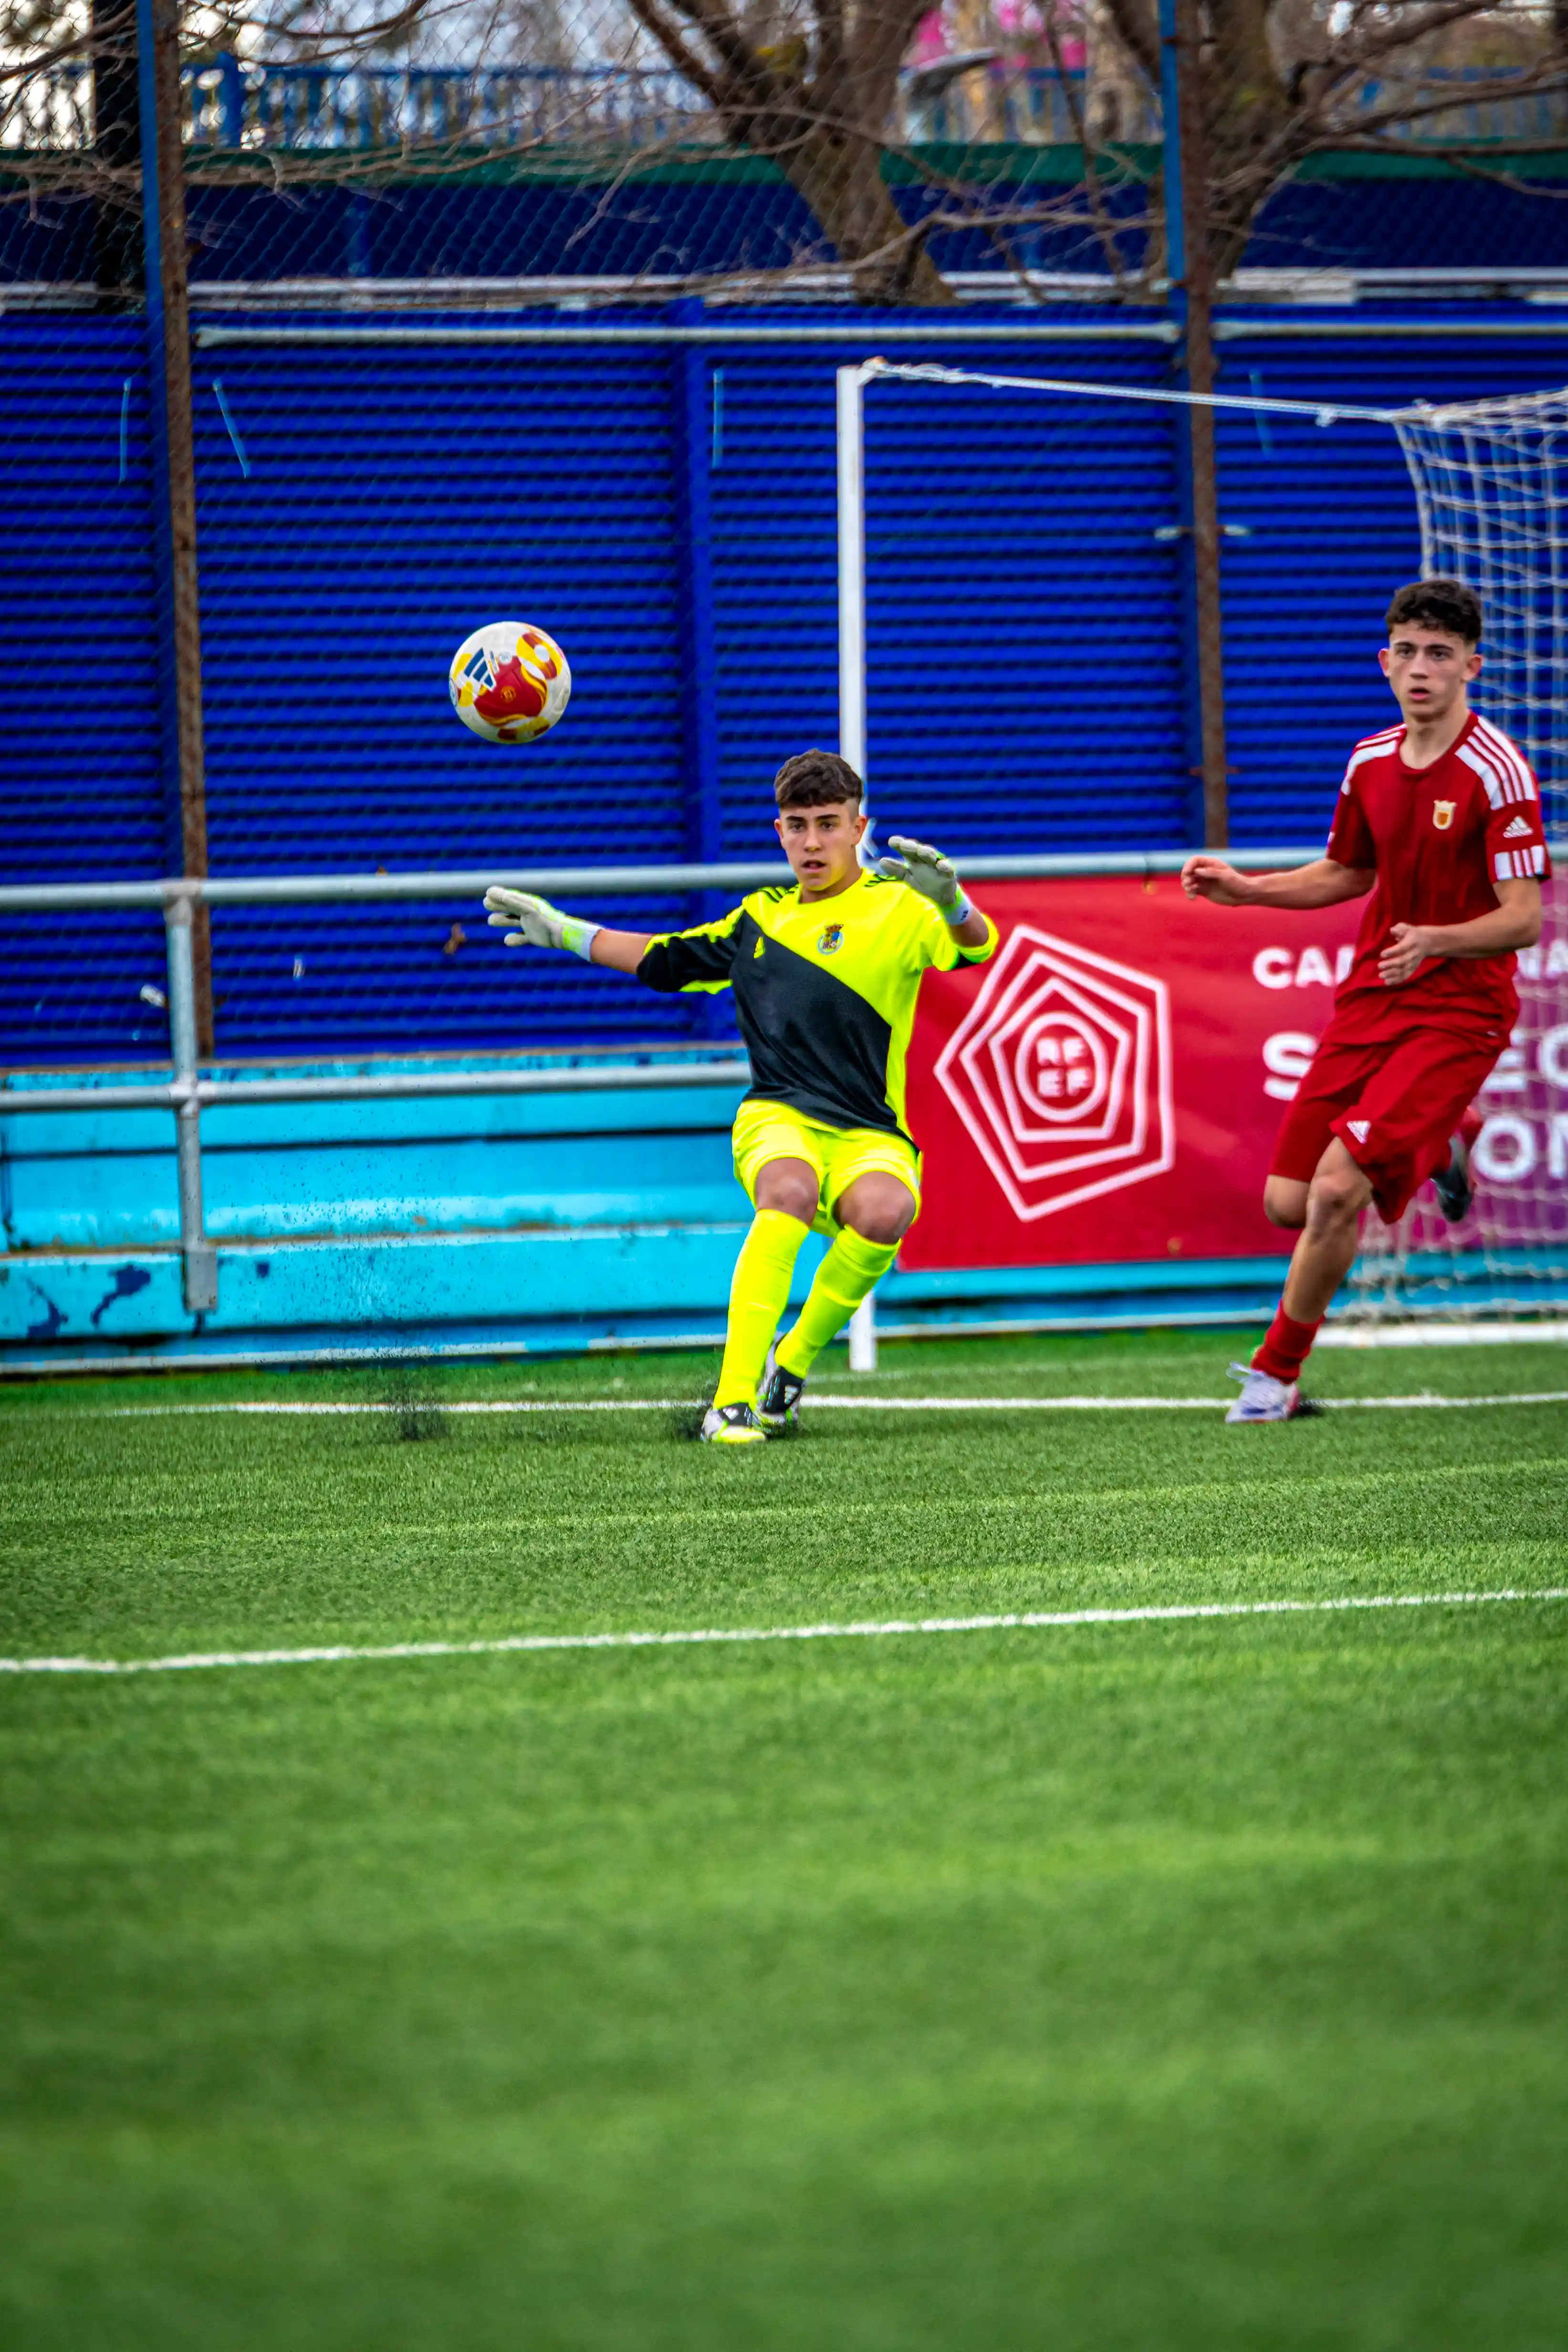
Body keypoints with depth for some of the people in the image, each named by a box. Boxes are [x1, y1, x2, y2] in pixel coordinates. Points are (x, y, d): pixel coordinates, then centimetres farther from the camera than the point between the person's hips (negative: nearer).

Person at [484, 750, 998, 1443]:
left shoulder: (897, 909, 4)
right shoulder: (762, 917, 20)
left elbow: (976, 948, -16)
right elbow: (665, 959, 36)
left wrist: (948, 898, -38)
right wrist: (563, 931, 36)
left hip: (869, 1136, -2)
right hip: (778, 1122, 2)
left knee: (885, 1211, -38)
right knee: (790, 1192, -36)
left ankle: (794, 1361, -13)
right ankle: (733, 1400, -41)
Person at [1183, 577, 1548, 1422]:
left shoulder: (1496, 771, -15)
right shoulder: (1370, 762, 6)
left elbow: (1522, 919, -18)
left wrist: (1433, 941, -35)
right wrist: (1246, 889, 10)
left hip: (1458, 1010, -7)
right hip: (1369, 1002, 7)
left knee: (1337, 1190, -21)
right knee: (1289, 1202, 3)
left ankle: (1275, 1375, -1)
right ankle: (1438, 1143, 33)